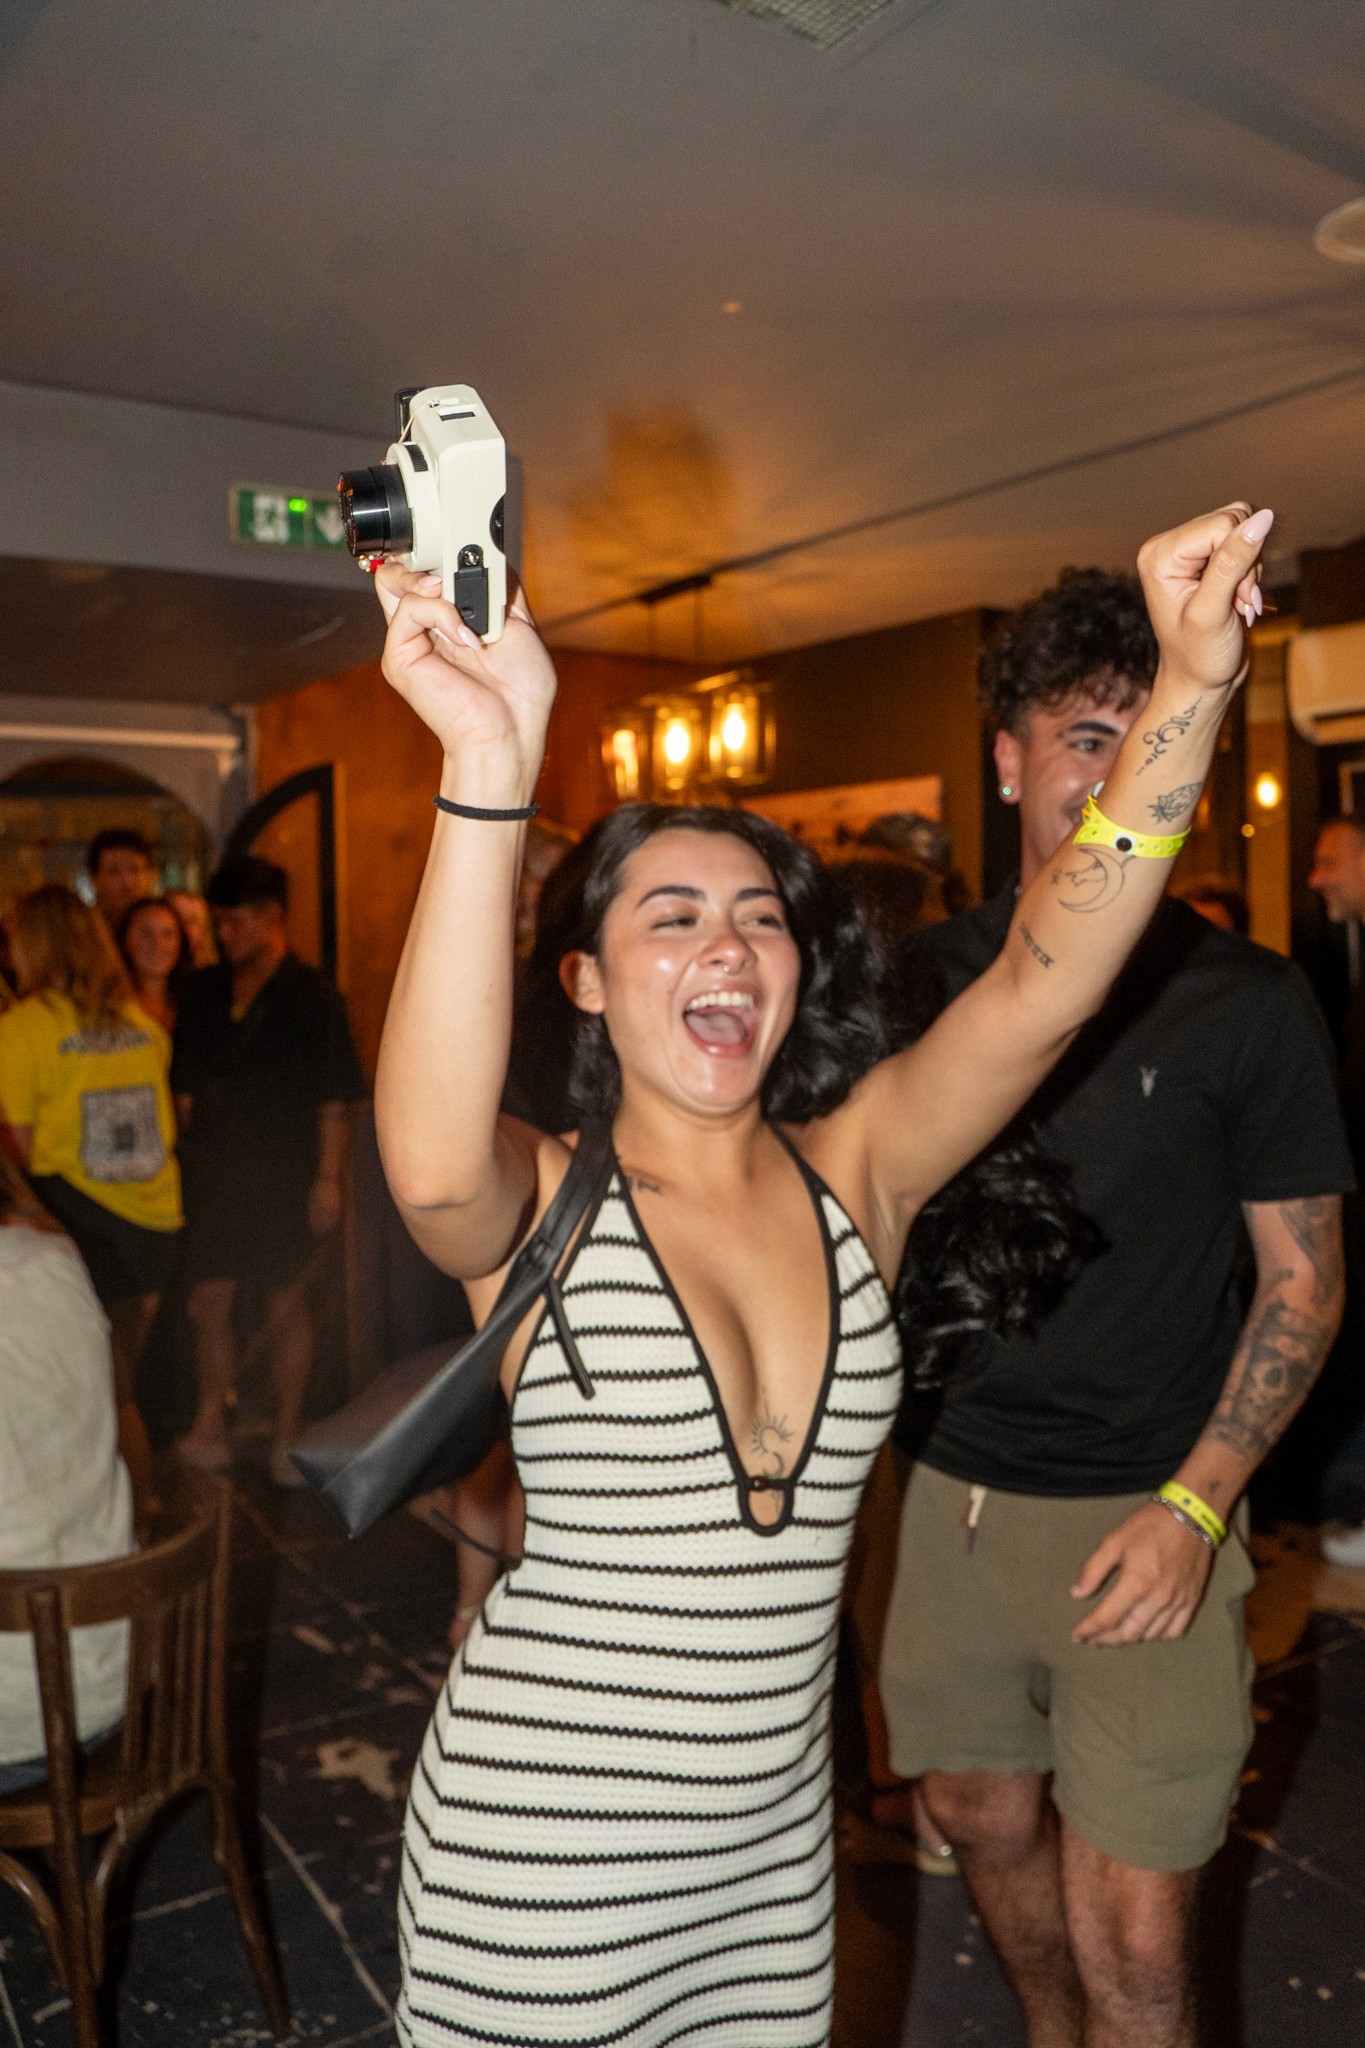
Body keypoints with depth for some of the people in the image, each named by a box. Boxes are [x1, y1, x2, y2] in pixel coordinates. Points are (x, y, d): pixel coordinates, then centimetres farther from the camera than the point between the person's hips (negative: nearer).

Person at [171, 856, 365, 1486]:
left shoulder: (310, 995, -6)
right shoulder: (204, 991, 8)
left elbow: (334, 1099, -8)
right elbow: (184, 1085, 13)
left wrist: (327, 1180, -13)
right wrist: (188, 1149, 6)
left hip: (284, 1175, -4)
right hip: (213, 1172, 4)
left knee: (286, 1304, 5)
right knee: (207, 1301, 6)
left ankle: (287, 1435, 17)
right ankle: (209, 1428, 20)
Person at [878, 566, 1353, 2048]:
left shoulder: (1245, 1001, -9)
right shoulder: (931, 973, 0)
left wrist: (1192, 1506, -14)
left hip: (1140, 1518, -3)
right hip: (949, 1491, 4)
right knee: (984, 1816, 23)